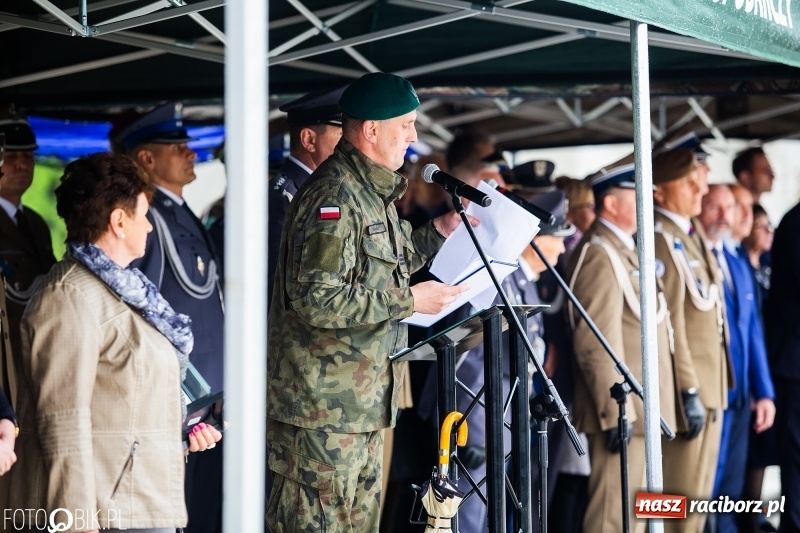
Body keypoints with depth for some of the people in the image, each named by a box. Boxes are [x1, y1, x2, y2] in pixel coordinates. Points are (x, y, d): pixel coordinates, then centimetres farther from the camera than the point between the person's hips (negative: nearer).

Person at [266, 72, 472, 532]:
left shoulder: (374, 191, 16)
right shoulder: (333, 195, -18)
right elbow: (316, 300, -26)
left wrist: (438, 232, 17)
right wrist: (408, 300, -21)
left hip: (363, 403, 11)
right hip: (323, 407, -11)